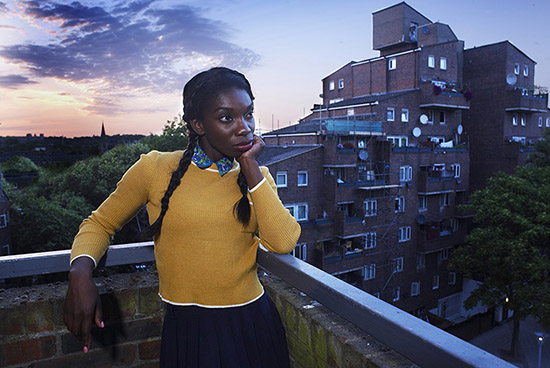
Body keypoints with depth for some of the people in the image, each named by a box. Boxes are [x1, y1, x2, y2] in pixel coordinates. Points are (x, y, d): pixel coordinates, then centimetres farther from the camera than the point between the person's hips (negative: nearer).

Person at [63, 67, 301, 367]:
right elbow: (100, 223, 5)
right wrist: (80, 271, -14)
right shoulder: (155, 169, -6)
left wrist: (250, 168, -13)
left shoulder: (257, 176, 1)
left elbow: (284, 243, -14)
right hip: (188, 329, -2)